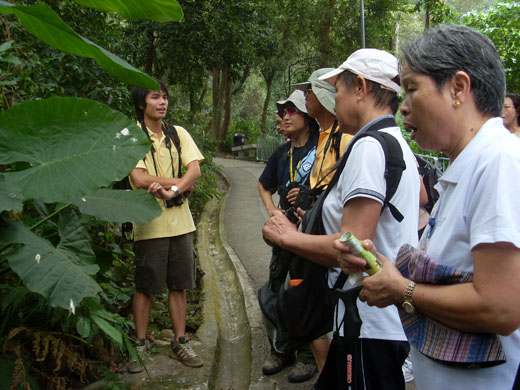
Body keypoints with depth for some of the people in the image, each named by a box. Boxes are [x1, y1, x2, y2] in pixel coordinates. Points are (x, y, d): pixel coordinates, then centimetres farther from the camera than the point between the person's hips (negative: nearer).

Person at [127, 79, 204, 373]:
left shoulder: (178, 134, 9)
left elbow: (195, 170, -1)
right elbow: (139, 179, -15)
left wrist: (172, 189, -19)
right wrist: (180, 182, -10)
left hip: (180, 220, 4)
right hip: (150, 224, -4)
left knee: (180, 285, 10)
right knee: (146, 288, 5)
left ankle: (180, 342, 22)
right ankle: (140, 344, 20)